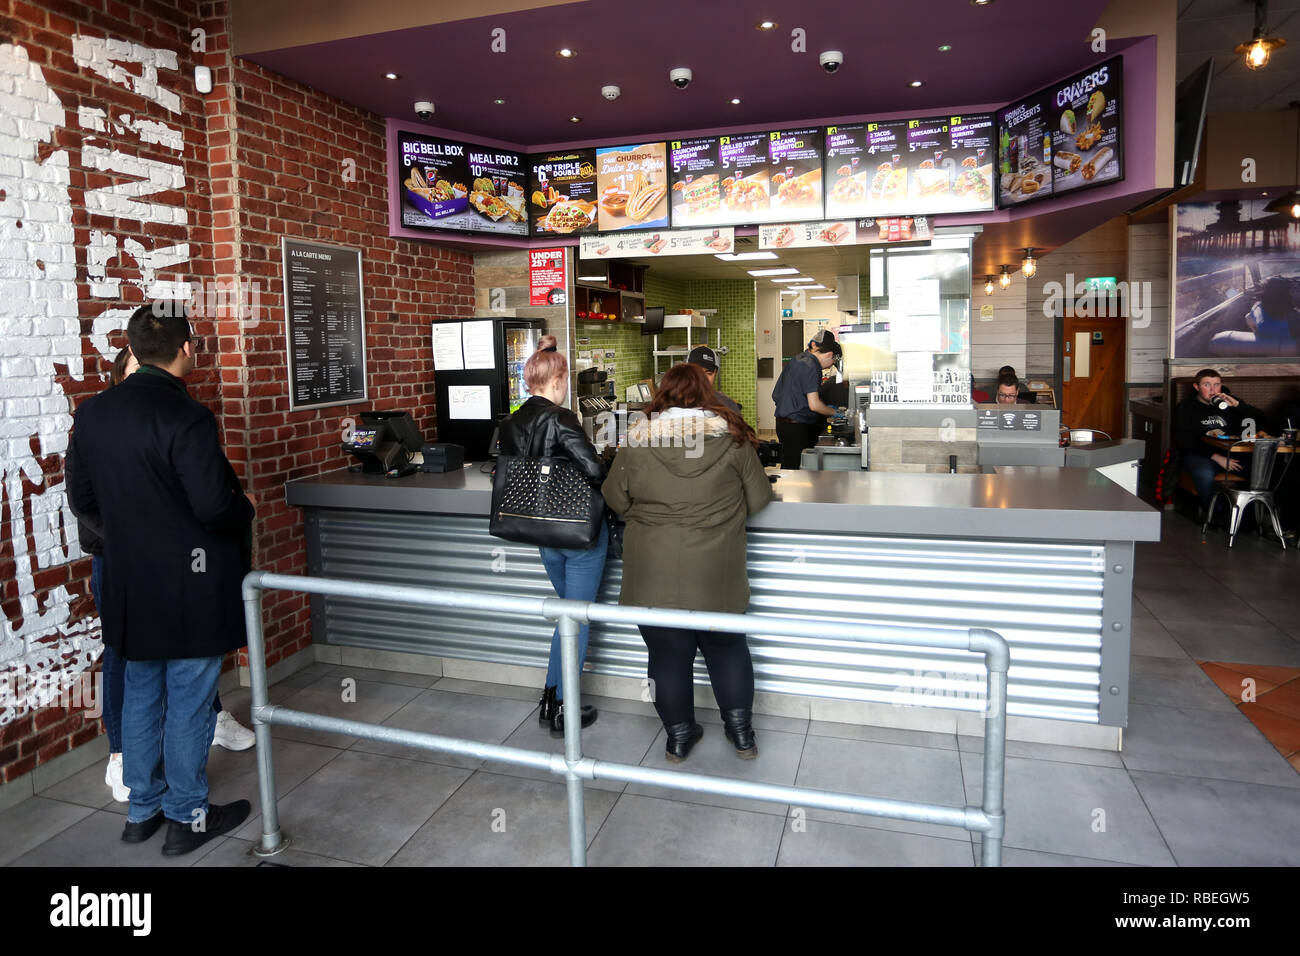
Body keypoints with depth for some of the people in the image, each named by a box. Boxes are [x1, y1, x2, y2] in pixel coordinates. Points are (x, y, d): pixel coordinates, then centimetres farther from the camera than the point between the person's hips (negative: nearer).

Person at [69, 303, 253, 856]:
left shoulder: (92, 413, 2)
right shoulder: (186, 418, -21)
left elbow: (82, 499, 9)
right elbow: (215, 506, -24)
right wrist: (247, 510, -3)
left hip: (130, 585, 7)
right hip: (190, 587, -7)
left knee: (140, 696, 19)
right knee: (189, 703, 6)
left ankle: (142, 809, 33)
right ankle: (187, 817, 20)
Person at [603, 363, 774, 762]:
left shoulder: (639, 440, -6)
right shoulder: (731, 437, -5)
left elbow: (614, 497, 4)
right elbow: (758, 498, 1)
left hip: (653, 574, 0)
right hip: (715, 573, 1)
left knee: (667, 653, 14)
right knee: (726, 645, 20)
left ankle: (678, 736, 28)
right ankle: (741, 730, 31)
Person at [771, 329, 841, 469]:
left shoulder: (798, 359, 14)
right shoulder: (810, 368, -15)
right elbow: (814, 405, -21)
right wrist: (834, 412, -2)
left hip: (783, 422, 10)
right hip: (796, 428, -10)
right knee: (794, 467, -6)